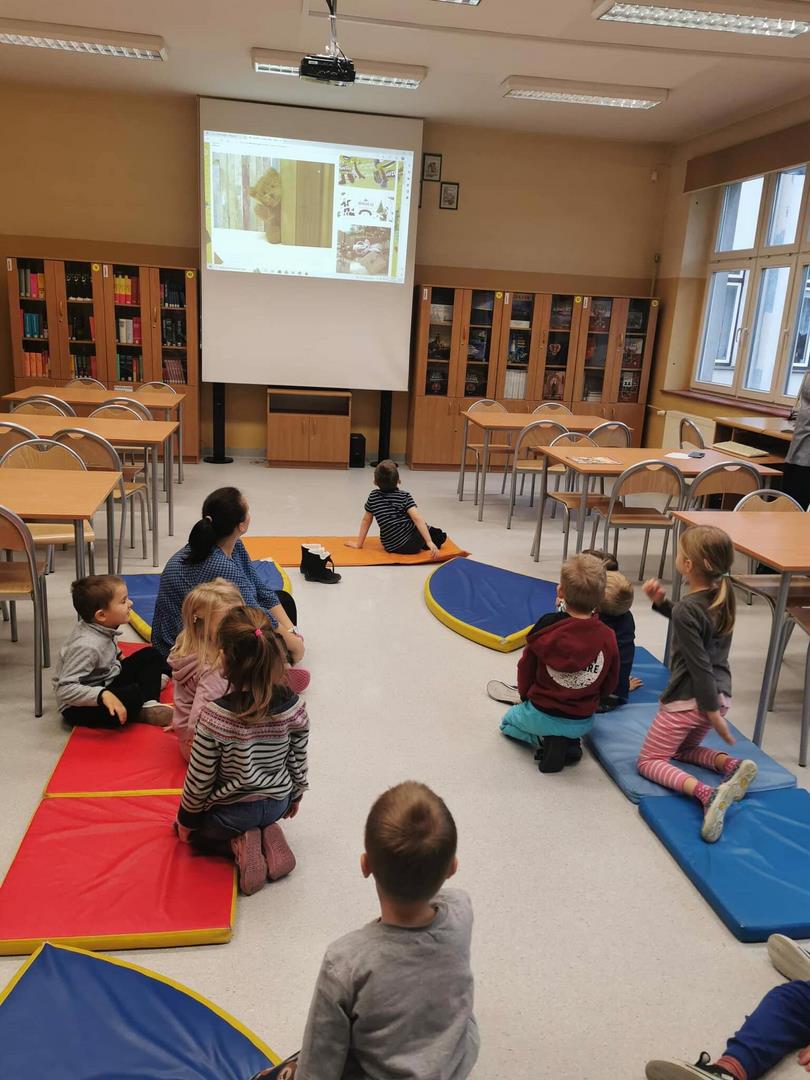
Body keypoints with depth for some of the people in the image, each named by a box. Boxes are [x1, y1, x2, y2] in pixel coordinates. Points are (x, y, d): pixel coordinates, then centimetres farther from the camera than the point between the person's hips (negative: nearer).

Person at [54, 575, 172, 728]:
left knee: (151, 656, 8)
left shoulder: (102, 628, -5)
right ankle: (142, 714, -3)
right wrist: (102, 695, -45)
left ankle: (149, 704, -9)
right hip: (79, 706, -10)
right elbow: (65, 689, -36)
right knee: (132, 695, -36)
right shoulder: (86, 646, -31)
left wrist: (118, 656, 14)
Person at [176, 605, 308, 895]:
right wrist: (295, 796, 17)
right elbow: (298, 762, -4)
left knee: (190, 826, 30)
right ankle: (268, 836, 7)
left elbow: (199, 778, -17)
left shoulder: (215, 716, -30)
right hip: (277, 804, 4)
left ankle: (239, 844, 1)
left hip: (230, 813, -4)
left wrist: (186, 819, 2)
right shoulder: (293, 707, -19)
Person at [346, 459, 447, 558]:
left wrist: (359, 543, 22)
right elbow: (417, 518, -17)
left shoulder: (373, 497, 4)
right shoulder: (405, 496, -6)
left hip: (391, 548, 4)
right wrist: (429, 542, -23)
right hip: (411, 544, -4)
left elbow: (366, 520, 13)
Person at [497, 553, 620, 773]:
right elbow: (609, 685, -1)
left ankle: (547, 740, 2)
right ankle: (569, 742, 6)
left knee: (508, 722, 30)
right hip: (583, 723, 3)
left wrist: (527, 698, 15)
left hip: (541, 716, -2)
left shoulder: (546, 628, -19)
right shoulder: (608, 637, -15)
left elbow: (526, 668, -5)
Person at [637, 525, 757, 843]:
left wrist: (712, 713, -18)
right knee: (684, 749, 29)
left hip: (687, 700, -8)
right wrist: (661, 602, 3)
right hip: (721, 694, 8)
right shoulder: (722, 594, 1)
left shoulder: (686, 609, -23)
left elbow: (700, 666, -22)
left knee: (649, 761, 6)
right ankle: (731, 765, -1)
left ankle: (705, 793, -22)